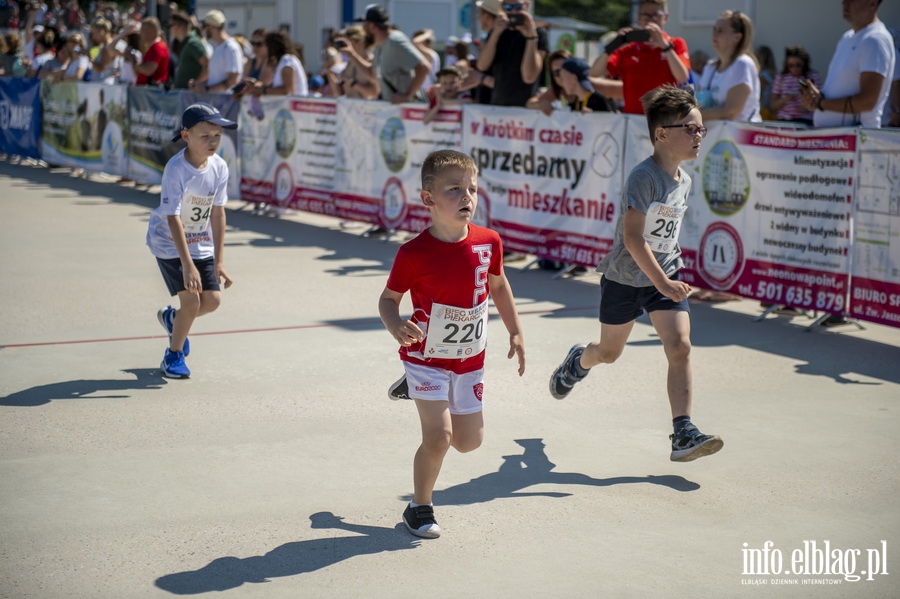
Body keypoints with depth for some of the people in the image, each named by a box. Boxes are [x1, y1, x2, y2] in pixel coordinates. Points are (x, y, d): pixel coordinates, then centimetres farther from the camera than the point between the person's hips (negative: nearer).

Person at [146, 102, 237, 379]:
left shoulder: (219, 167, -10)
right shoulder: (175, 169, -27)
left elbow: (217, 213, -5)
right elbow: (173, 219, -29)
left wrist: (218, 261, -6)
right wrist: (187, 265, -35)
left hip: (202, 243, 5)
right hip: (169, 243, -5)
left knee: (212, 300, -1)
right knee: (191, 300, -13)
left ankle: (172, 318, 32)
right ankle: (173, 356, 12)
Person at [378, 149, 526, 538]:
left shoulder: (488, 242, -10)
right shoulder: (414, 253, -21)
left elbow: (498, 285, 9)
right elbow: (389, 298, -9)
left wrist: (515, 332, 11)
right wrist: (395, 326, -31)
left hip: (470, 360, 5)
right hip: (427, 356, -4)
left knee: (469, 441, 13)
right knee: (439, 436, -14)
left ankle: (421, 392, 40)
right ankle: (419, 508, 11)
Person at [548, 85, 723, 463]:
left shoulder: (684, 180, 3)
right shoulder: (644, 177, -22)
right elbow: (632, 238, -27)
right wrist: (661, 281, -30)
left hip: (665, 277, 5)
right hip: (625, 279, -5)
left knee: (680, 348, -12)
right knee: (609, 353, 15)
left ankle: (683, 435, -12)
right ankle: (577, 361, 51)